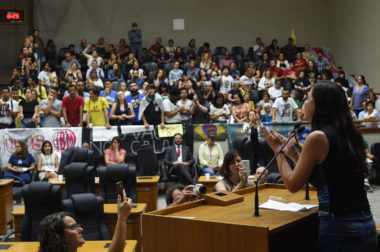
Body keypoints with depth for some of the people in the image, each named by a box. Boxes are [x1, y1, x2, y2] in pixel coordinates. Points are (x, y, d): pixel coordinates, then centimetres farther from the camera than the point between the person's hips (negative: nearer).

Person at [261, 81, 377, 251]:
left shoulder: (318, 137, -15)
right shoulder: (349, 135, 8)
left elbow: (293, 185, -7)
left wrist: (278, 150, 6)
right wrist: (293, 153, 18)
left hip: (339, 230, -8)